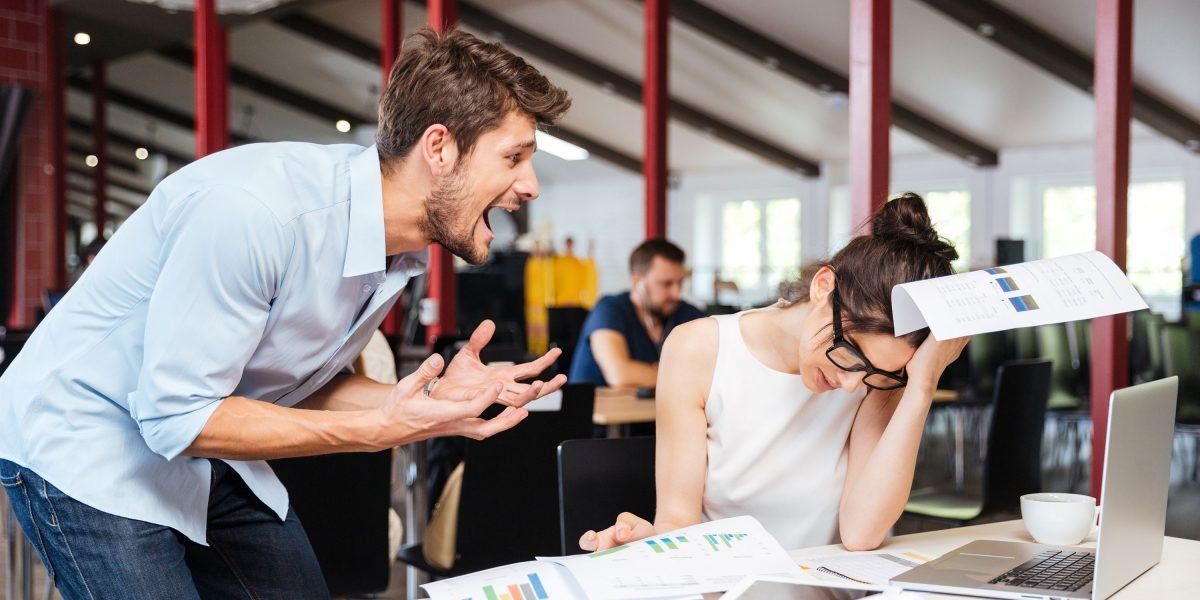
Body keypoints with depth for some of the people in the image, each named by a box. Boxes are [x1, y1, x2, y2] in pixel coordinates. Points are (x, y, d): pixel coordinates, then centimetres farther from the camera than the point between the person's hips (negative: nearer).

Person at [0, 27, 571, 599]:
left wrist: (429, 399, -14)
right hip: (86, 448, -7)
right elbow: (177, 416, -28)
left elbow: (304, 387, 3)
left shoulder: (404, 250, -6)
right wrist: (383, 429, -30)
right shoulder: (252, 208, -32)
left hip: (208, 453, 7)